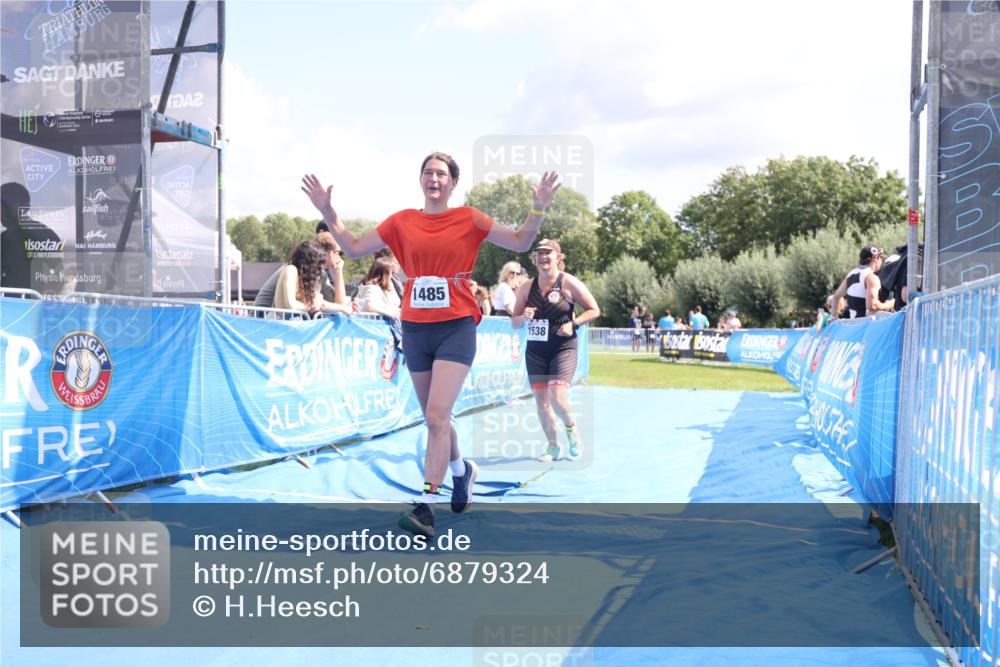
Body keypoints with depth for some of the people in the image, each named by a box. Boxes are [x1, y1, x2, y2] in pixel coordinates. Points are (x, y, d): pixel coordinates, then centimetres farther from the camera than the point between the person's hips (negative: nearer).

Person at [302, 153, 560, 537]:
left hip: (456, 329, -4)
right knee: (435, 419, 14)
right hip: (415, 329, 4)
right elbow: (353, 248, 12)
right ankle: (462, 470, 42)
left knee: (436, 417, -15)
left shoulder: (468, 219, 1)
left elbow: (520, 243, 3)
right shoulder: (402, 222, 7)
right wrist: (327, 212, 4)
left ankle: (426, 508, -12)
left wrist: (538, 209, -11)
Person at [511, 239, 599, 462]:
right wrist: (524, 317, -13)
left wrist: (573, 324, -15)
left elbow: (594, 310, -2)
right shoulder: (527, 287, 4)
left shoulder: (569, 283, -6)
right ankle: (552, 446, 22)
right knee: (541, 400, 4)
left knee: (557, 397, -16)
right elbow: (514, 321, 9)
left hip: (563, 349, -4)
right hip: (535, 350, 4)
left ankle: (571, 427, 17)